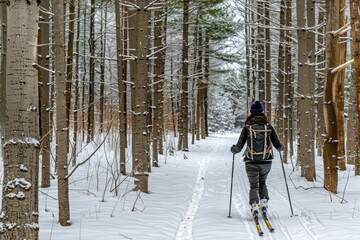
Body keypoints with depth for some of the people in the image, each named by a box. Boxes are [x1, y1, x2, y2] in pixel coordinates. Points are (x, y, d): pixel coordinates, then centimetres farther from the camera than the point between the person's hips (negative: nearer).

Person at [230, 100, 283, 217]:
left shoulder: (247, 127, -6)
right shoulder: (269, 127, -3)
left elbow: (239, 147, -6)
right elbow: (278, 145, 1)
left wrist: (233, 149, 16)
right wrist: (280, 147, 25)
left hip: (251, 162, -1)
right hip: (266, 162, 2)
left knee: (254, 186, 12)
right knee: (262, 183, 25)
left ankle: (254, 205, -10)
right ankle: (263, 202, 3)